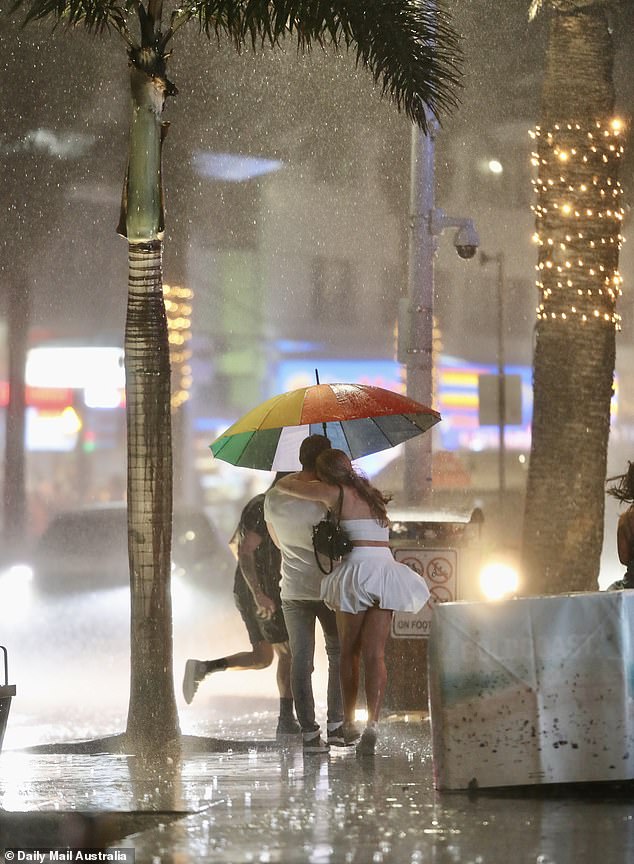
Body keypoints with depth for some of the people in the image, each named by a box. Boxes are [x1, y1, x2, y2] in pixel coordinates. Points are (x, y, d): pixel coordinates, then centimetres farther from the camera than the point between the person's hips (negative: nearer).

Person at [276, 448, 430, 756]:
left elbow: (286, 485, 6)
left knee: (349, 652, 12)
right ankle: (372, 722, -22)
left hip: (357, 567, -4)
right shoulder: (373, 496, 19)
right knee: (374, 654, -5)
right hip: (386, 567, 4)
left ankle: (347, 720, 18)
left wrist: (299, 476, 28)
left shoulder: (336, 493, 0)